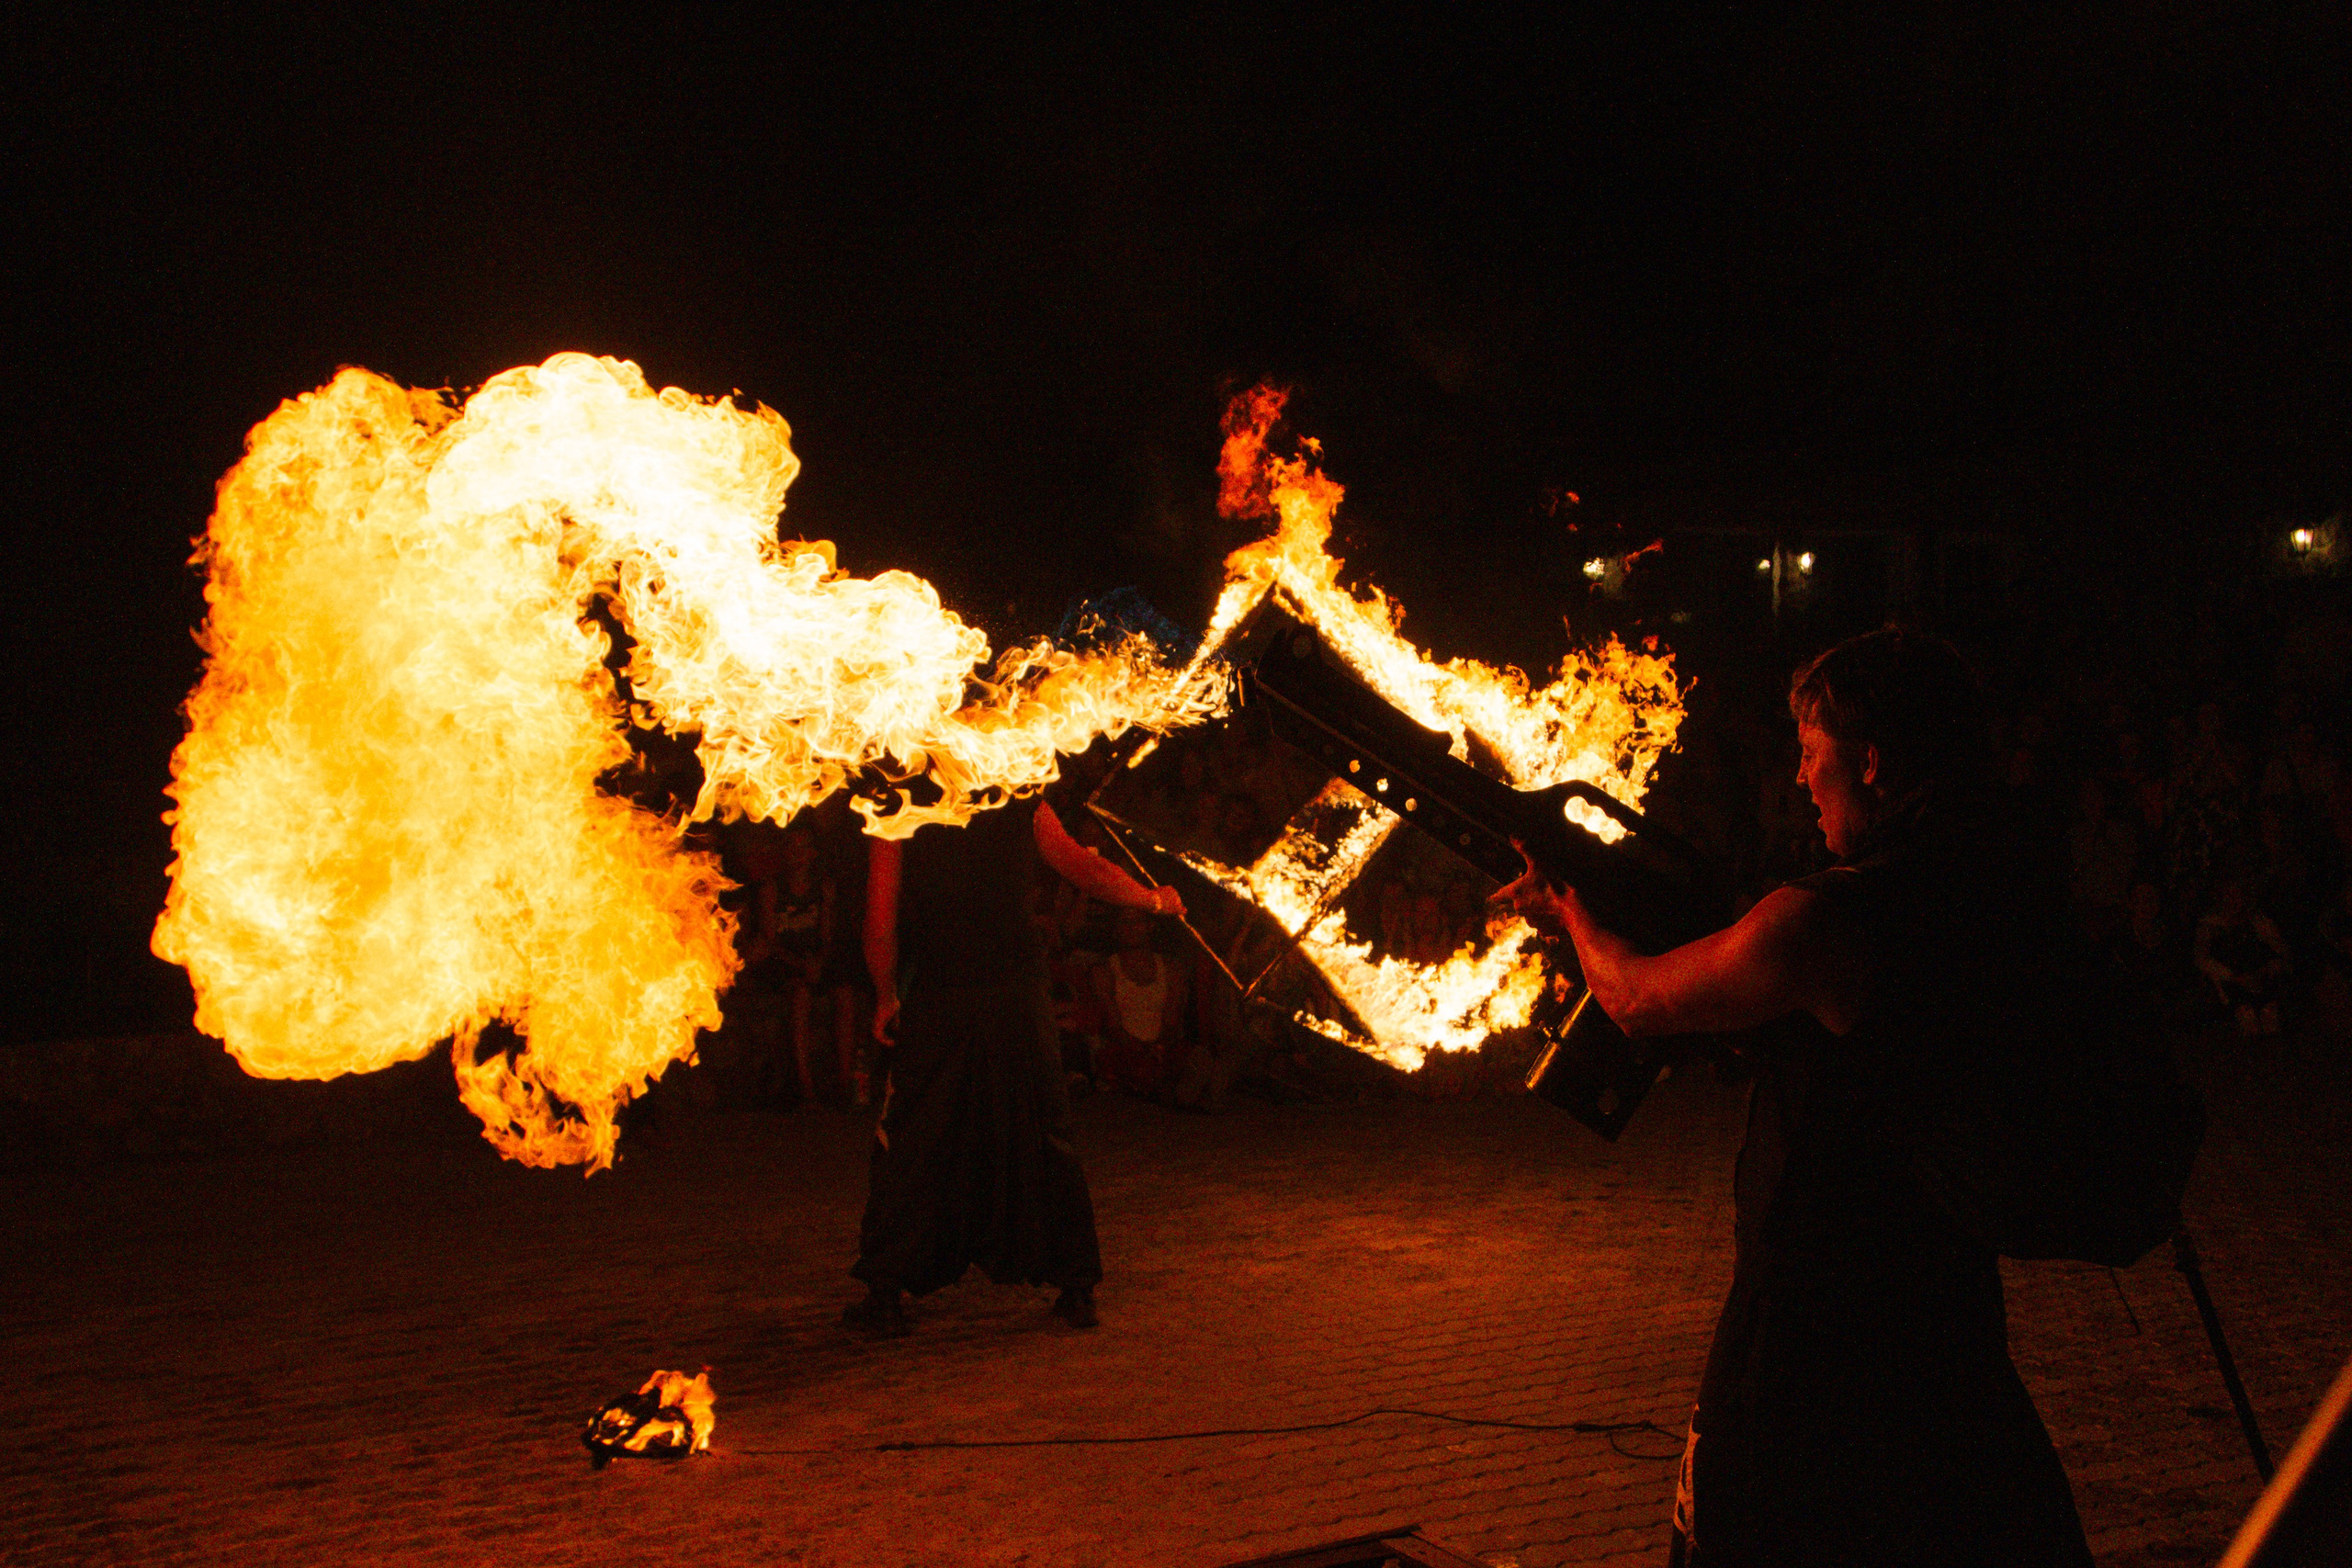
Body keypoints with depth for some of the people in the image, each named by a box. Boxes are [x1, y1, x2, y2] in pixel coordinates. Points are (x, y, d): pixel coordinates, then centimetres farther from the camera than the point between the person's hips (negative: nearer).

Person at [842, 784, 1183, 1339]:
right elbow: (1088, 871, 7)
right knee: (1043, 1141, 12)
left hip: (936, 1007, -1)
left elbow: (880, 923, -5)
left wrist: (886, 998, 9)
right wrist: (1155, 899, 24)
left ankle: (885, 1297, 8)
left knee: (907, 1147, 9)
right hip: (1016, 1000, 1)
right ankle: (1076, 1290, 17)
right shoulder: (1023, 808, 1)